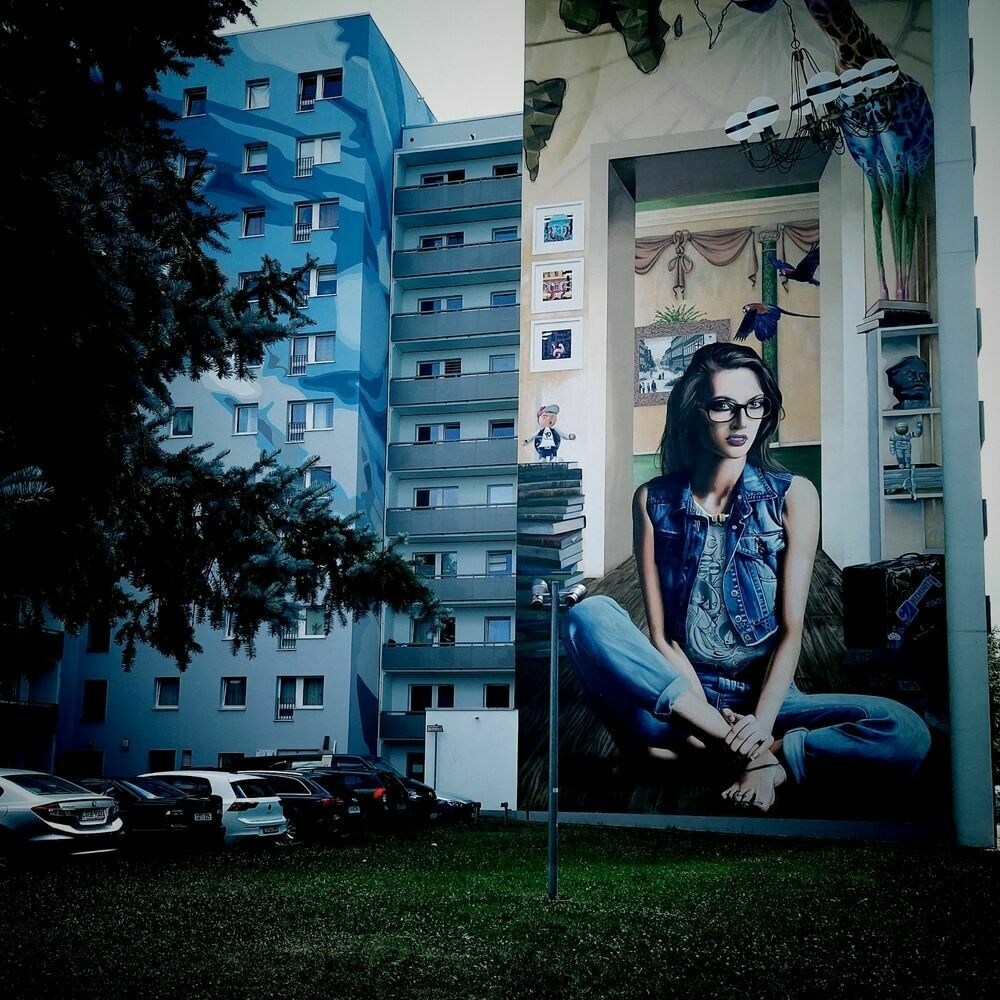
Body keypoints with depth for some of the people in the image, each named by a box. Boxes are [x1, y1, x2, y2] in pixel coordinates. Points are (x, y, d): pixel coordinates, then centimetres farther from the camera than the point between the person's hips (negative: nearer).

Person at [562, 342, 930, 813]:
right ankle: (757, 755, -28)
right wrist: (712, 712, -18)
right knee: (589, 616, -28)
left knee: (907, 733, -25)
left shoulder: (793, 496, -1)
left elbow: (791, 628, -6)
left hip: (765, 698, 0)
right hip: (677, 698, 0)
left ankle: (694, 748, -23)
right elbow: (660, 634, -3)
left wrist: (761, 721, -21)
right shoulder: (654, 501, 0)